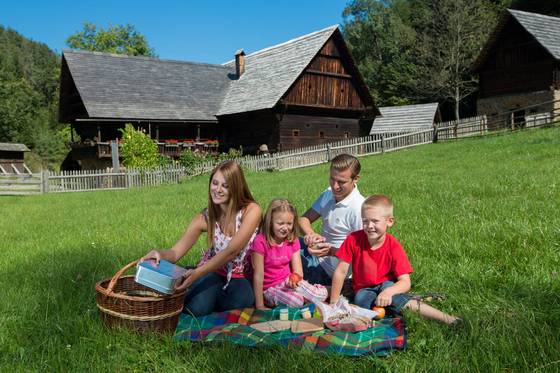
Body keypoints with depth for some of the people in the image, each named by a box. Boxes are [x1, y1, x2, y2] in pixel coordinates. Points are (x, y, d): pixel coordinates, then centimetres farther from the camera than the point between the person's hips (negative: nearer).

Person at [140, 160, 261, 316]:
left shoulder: (251, 211, -21)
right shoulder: (205, 217, -11)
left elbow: (232, 251, -29)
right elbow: (175, 252, -16)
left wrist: (198, 272, -40)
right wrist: (161, 254, -40)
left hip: (242, 276, -1)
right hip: (213, 270, 2)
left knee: (240, 301, -33)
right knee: (196, 307, -25)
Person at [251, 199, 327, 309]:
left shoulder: (293, 241, 0)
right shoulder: (261, 241, -19)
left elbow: (298, 270, -2)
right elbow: (258, 275, -18)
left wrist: (295, 278, -29)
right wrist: (260, 306, -18)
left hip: (288, 283, 6)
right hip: (270, 288, -5)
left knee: (322, 293, -11)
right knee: (296, 301, -31)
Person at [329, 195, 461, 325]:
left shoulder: (394, 247, -18)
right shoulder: (354, 239, -17)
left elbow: (405, 282, -21)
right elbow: (341, 271, -11)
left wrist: (389, 291, -41)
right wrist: (334, 302, -12)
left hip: (386, 285, -2)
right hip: (363, 289, 2)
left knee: (387, 288, -35)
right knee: (361, 299, -32)